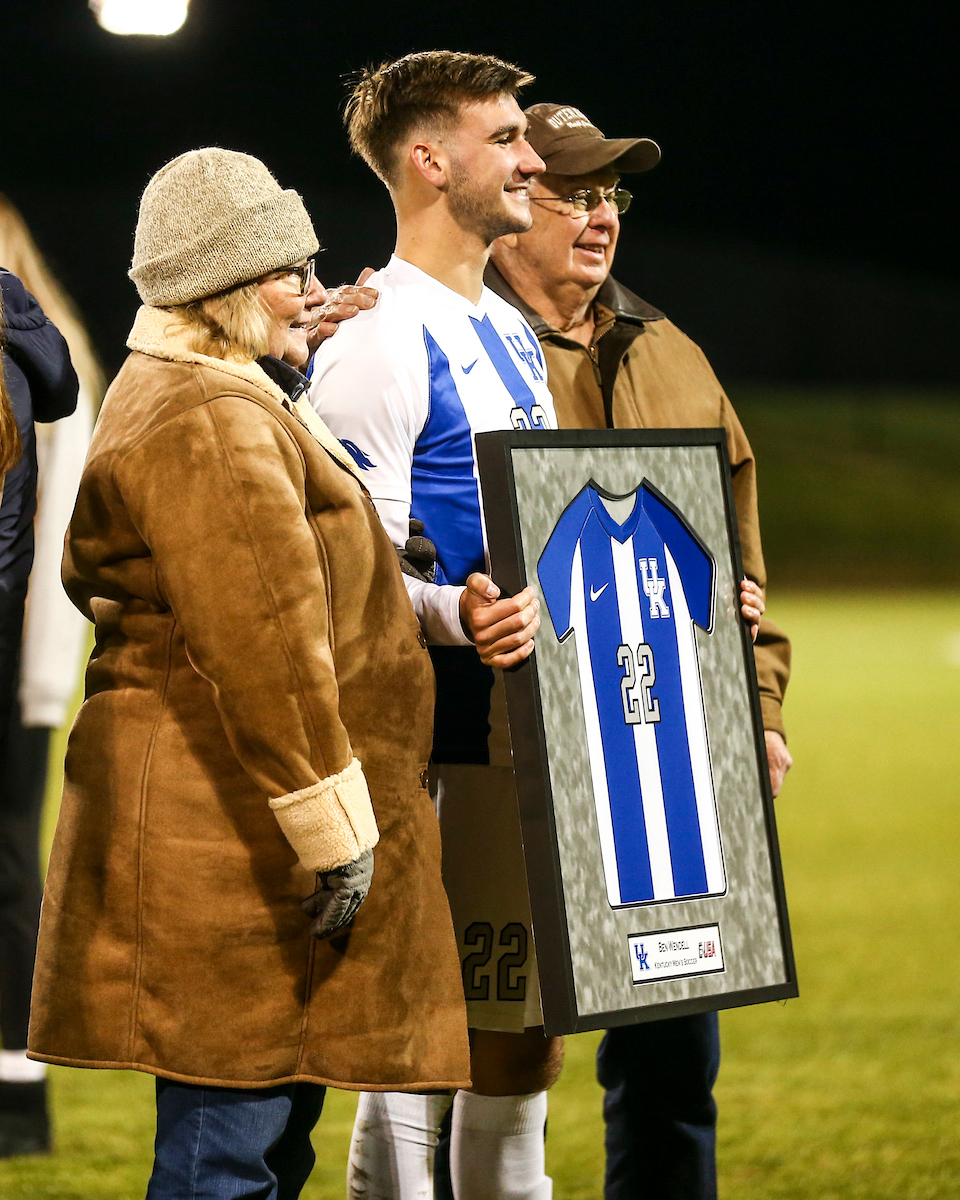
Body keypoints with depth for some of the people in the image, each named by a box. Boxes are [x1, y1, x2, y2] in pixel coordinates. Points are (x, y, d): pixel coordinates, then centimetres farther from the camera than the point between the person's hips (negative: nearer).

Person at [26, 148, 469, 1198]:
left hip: (239, 828, 11)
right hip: (233, 832, -11)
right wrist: (334, 831, -21)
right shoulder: (211, 420, -16)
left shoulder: (217, 396, 21)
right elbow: (264, 648, -22)